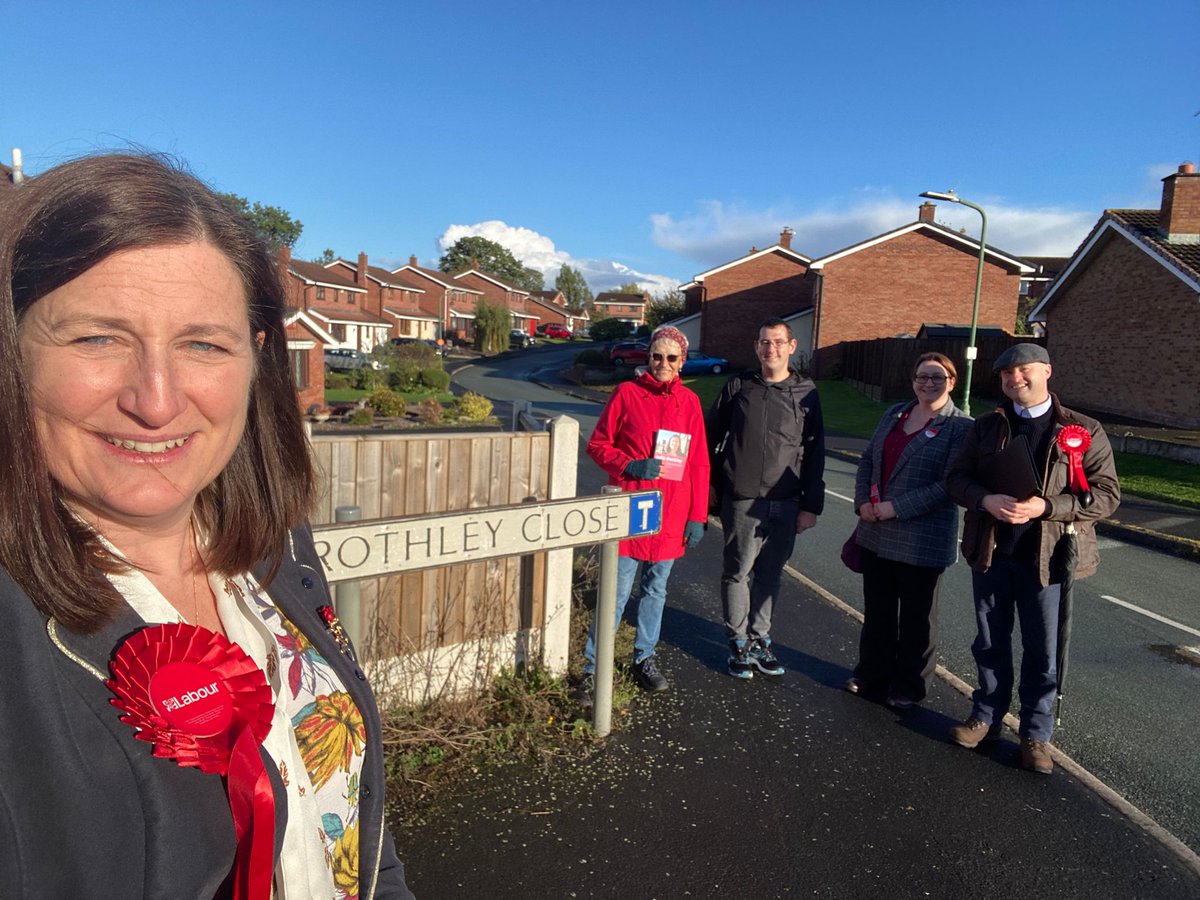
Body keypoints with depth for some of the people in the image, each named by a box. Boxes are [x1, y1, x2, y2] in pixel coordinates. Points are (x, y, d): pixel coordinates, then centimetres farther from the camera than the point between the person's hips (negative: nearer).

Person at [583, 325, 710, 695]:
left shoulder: (689, 402, 5)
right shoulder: (626, 393, -3)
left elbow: (699, 463, 6)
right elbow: (597, 445, 0)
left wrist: (697, 516, 3)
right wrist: (630, 465, -16)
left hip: (671, 513, 3)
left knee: (656, 589, 15)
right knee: (618, 591, -1)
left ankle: (645, 657, 32)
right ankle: (592, 668, 11)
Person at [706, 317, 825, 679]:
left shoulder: (806, 393, 5)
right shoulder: (737, 387, 3)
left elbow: (815, 453, 5)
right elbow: (711, 436, 8)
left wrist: (811, 505, 1)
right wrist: (711, 485, 3)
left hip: (786, 503, 1)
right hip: (742, 500, -1)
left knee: (770, 575, 10)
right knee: (738, 572, 5)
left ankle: (760, 638, 26)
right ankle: (739, 643, 19)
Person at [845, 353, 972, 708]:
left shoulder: (960, 427, -9)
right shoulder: (894, 414, 10)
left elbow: (949, 484, -17)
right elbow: (867, 460, 11)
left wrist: (896, 508, -20)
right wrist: (863, 502, -5)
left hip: (922, 541, -5)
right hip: (876, 533, 6)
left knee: (916, 617, 11)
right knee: (877, 610, 17)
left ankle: (909, 687, 28)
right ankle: (873, 674, 34)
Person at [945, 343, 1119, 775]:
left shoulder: (1084, 431, -3)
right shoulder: (985, 427, 7)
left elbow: (1106, 494, -7)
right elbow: (956, 477, 4)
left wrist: (1045, 506, -21)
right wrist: (987, 500, -17)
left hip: (1046, 556, -3)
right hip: (990, 552, 3)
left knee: (1043, 651, 7)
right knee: (990, 642, 15)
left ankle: (1036, 734, 23)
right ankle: (987, 716, 31)